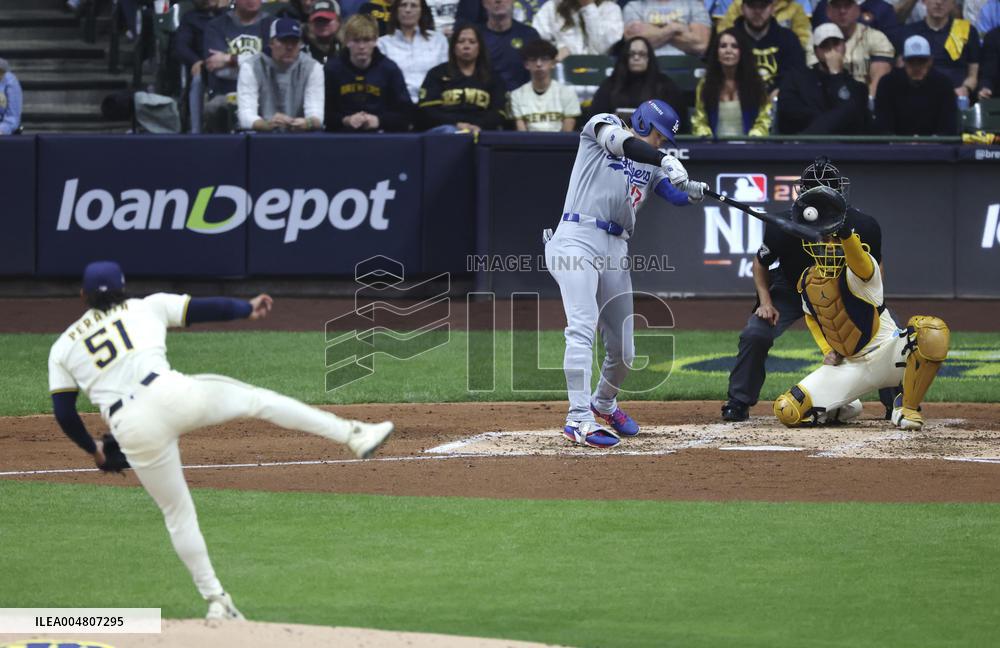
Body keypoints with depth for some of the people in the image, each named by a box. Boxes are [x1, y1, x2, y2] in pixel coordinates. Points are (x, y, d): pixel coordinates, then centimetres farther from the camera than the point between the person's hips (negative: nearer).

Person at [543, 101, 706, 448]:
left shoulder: (650, 166, 22)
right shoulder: (603, 125, 6)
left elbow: (675, 194, 8)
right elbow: (621, 141, -15)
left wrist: (692, 191, -15)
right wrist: (665, 160, -29)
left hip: (615, 252, 7)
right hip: (577, 240, -7)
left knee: (623, 350, 9)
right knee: (583, 328, -22)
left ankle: (604, 403, 38)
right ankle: (579, 419, -29)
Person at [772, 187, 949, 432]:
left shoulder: (860, 267, -14)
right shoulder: (808, 281, 4)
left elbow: (860, 265, -41)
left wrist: (846, 233, -60)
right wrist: (827, 350, 6)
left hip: (885, 354, -4)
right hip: (849, 366, 4)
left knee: (931, 331, -37)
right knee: (787, 411, -13)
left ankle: (908, 406, -14)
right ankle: (844, 408, 20)